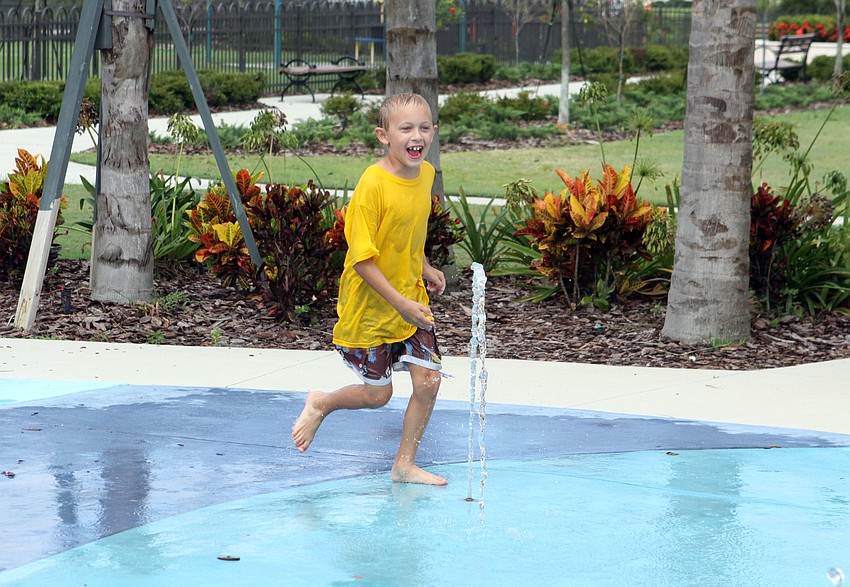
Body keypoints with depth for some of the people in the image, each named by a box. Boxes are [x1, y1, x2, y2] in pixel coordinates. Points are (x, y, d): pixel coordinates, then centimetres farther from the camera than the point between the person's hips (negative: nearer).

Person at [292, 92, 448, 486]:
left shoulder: (425, 174, 0)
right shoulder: (373, 184, -24)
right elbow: (362, 258, -23)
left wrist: (424, 269, 7)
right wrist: (400, 302, -24)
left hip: (411, 301, 6)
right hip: (370, 305, -6)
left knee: (428, 380, 0)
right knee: (377, 394, 6)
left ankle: (405, 465, 16)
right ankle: (320, 404, 36)